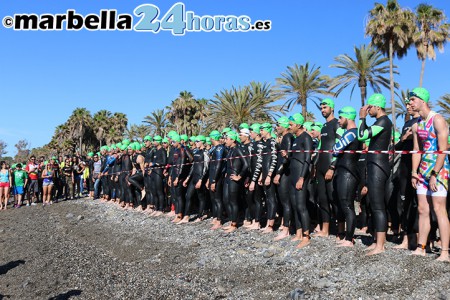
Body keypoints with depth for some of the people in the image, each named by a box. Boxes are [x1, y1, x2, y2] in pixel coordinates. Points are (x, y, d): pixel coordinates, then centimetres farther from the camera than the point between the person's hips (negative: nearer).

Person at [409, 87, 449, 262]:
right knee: (422, 210, 8)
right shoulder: (416, 125, 13)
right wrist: (414, 172, 7)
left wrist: (435, 174, -19)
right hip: (423, 169, 8)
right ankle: (420, 248, 15)